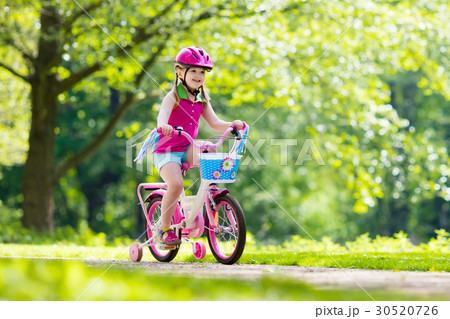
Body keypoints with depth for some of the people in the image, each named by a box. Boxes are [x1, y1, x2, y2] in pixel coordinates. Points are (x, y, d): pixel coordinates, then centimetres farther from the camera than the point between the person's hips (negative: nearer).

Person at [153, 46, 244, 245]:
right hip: (166, 151, -5)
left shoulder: (201, 100, 10)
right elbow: (163, 114, -29)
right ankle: (164, 229, -9)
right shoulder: (173, 96, -10)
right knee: (175, 184, -29)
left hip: (187, 149, 5)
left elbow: (215, 124, 8)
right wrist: (164, 126, -53)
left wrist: (232, 125, -12)